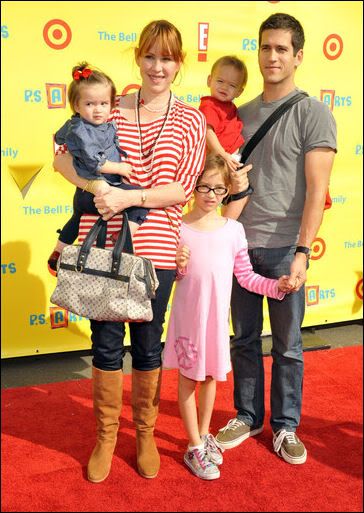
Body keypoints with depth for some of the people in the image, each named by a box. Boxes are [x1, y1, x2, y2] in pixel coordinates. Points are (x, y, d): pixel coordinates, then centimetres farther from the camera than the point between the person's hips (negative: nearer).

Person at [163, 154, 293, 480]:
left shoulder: (234, 229, -2)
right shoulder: (178, 229, -7)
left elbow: (245, 275, 2)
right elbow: (170, 276, 0)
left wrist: (276, 286, -9)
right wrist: (178, 267, -20)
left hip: (218, 316, 3)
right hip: (188, 316, -2)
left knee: (211, 374, 16)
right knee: (188, 378, 8)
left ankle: (204, 435, 38)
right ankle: (195, 448, 22)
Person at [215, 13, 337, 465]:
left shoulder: (313, 113, -4)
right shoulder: (242, 113, 11)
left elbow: (316, 189, -10)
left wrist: (302, 251, -18)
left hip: (283, 248, -4)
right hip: (240, 243, 5)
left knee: (287, 346, 8)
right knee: (244, 339, 14)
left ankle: (285, 427, 24)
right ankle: (247, 417, 30)